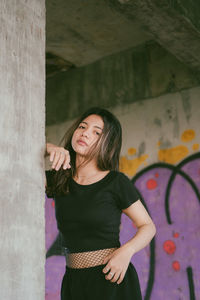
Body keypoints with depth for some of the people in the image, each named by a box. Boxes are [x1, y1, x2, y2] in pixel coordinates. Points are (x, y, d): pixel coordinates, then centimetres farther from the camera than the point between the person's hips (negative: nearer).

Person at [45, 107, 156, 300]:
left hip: (112, 279, -3)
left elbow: (148, 226, -1)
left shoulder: (116, 182, -8)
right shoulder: (58, 181, 2)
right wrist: (49, 148, -17)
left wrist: (127, 250, -19)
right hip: (73, 282, 4)